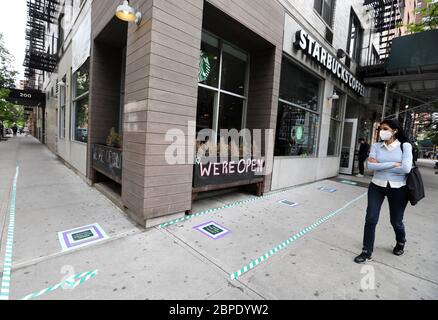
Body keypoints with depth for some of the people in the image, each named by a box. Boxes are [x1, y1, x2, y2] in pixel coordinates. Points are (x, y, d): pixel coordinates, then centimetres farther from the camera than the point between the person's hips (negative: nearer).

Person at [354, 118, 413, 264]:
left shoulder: (405, 146, -6)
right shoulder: (376, 146, -1)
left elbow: (406, 168, -18)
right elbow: (370, 166, -14)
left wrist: (380, 166, -15)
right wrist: (393, 164, -17)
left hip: (398, 189, -1)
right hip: (377, 186, 1)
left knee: (396, 221, 16)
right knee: (370, 219, -1)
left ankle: (401, 242, 50)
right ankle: (367, 252, 12)